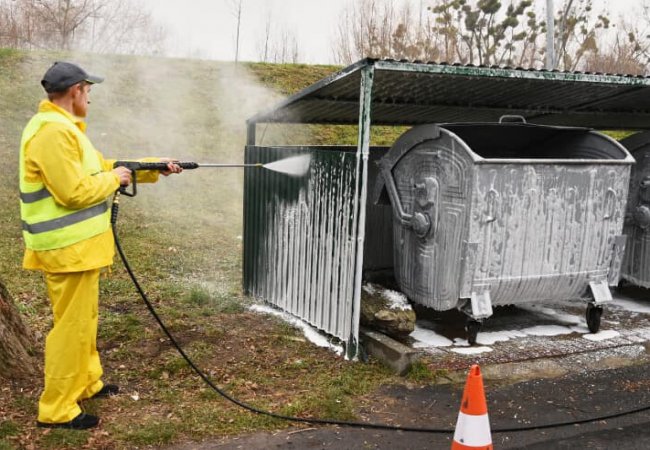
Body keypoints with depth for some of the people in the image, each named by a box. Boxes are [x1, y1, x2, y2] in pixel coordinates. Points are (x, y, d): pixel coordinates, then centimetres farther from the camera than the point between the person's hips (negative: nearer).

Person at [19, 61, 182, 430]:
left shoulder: (64, 128, 14)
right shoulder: (52, 131, -20)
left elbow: (100, 167, 20)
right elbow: (74, 192, -26)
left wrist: (154, 167, 17)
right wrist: (115, 179, -10)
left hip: (79, 244, 11)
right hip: (68, 248, -11)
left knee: (84, 319, 21)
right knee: (72, 326, -3)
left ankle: (87, 382, 36)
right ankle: (57, 409, 8)